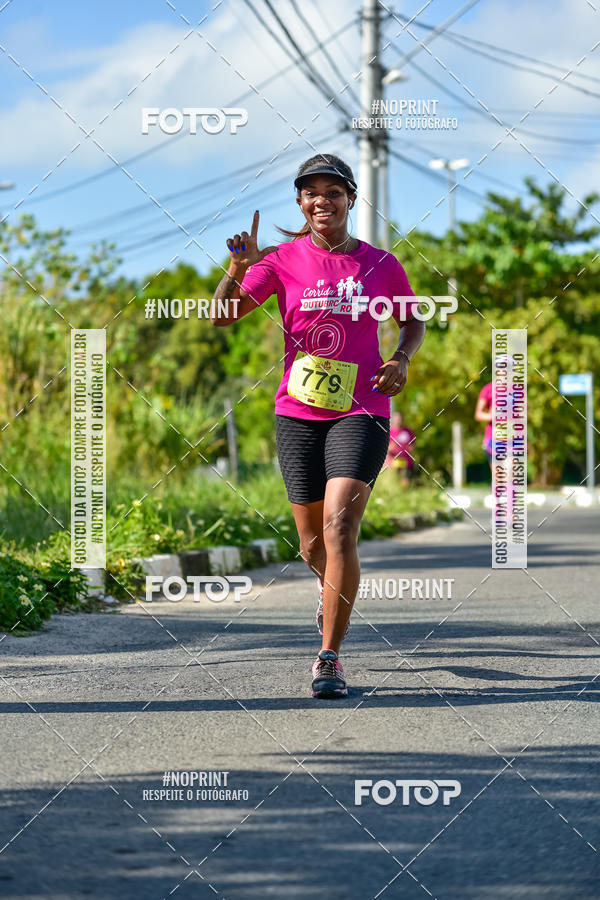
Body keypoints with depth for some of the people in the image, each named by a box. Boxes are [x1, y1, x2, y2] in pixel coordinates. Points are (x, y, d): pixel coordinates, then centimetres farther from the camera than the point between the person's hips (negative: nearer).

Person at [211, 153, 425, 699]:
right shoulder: (283, 260, 1)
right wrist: (238, 270, -25)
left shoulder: (381, 265, 2)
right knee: (313, 542, 10)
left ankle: (330, 658, -16)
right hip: (298, 413, 2)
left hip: (361, 413, -2)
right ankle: (332, 582, 49)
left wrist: (403, 359, -3)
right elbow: (222, 317, -6)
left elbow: (414, 322, 18)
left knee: (339, 527, -20)